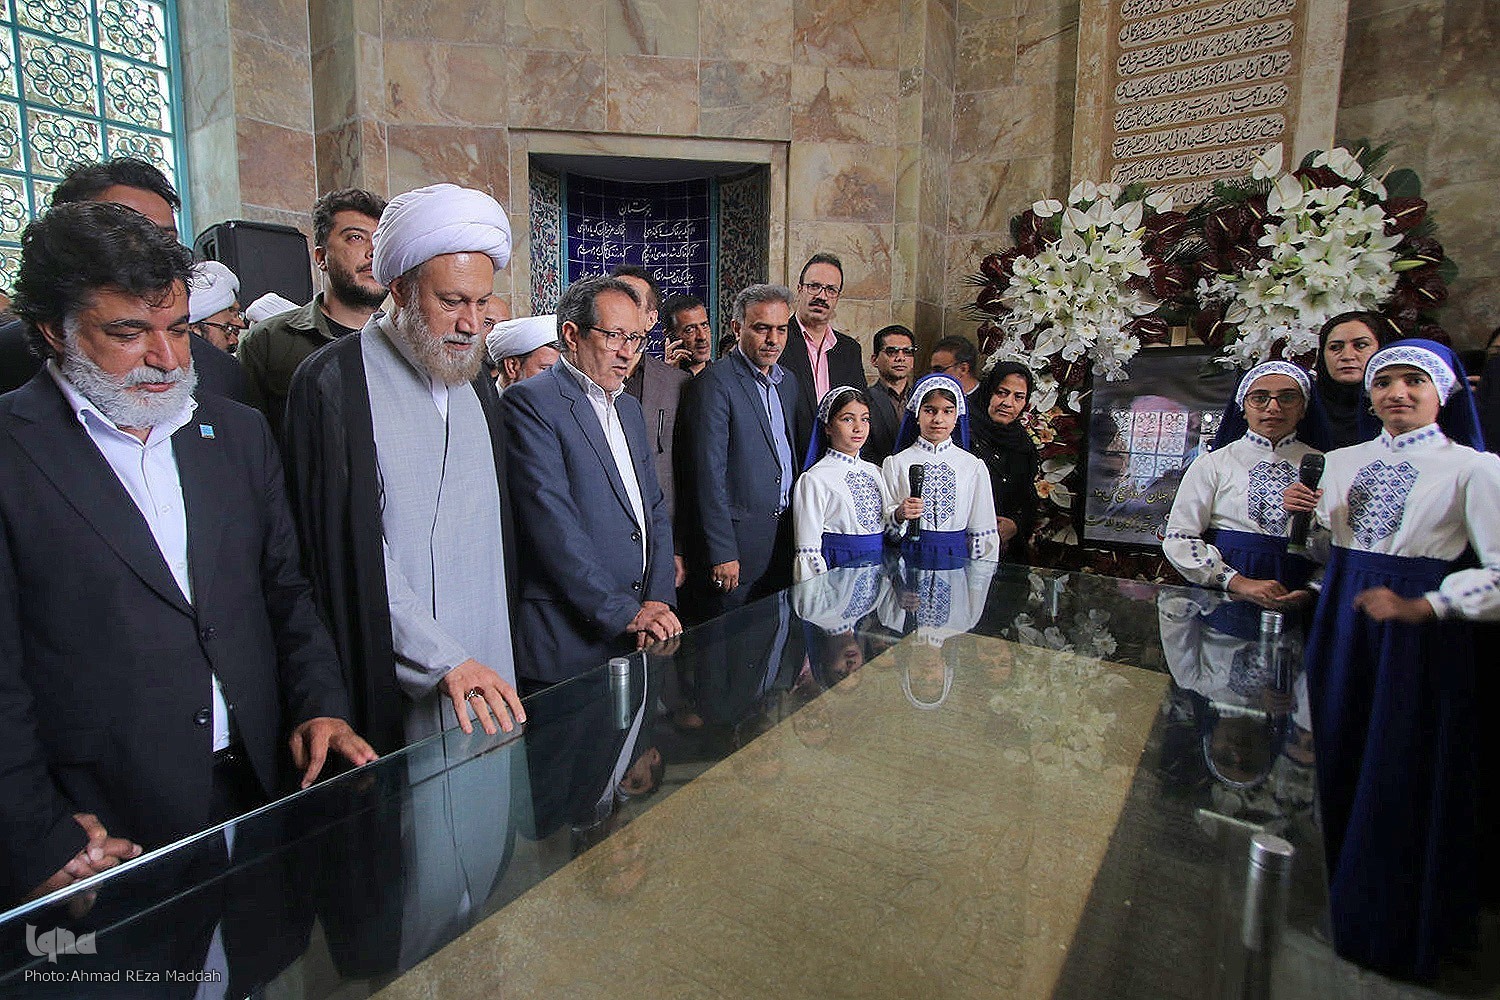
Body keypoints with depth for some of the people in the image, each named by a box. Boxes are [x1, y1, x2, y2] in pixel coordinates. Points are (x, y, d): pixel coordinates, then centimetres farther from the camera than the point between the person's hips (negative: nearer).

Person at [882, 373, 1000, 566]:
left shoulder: (974, 466, 6)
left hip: (957, 557, 2)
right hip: (910, 557, -1)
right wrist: (898, 515, -18)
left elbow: (983, 532, 9)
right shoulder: (896, 464, 2)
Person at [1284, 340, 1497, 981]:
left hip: (1422, 635, -4)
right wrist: (1308, 513, -3)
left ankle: (1402, 935, 24)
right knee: (1344, 765, 12)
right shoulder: (1343, 462, 10)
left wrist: (1423, 606, -21)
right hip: (1342, 624, 5)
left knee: (1407, 779, 4)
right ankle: (1350, 912, 30)